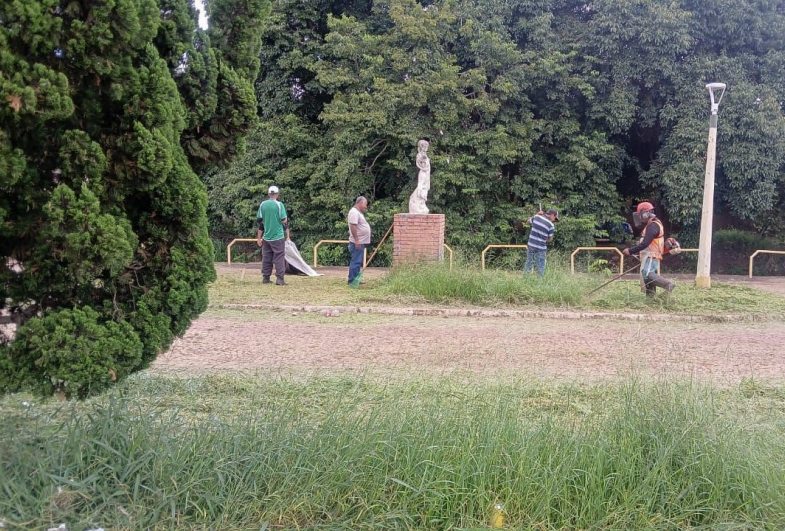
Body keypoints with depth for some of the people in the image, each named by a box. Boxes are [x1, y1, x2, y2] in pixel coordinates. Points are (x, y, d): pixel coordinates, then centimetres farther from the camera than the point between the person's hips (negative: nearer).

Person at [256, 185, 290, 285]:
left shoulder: (262, 205, 5)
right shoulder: (279, 204, -7)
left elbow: (259, 222, 7)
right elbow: (284, 221, -9)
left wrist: (259, 238, 14)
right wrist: (287, 236, 6)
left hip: (266, 237, 4)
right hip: (278, 237, -4)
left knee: (266, 258, 12)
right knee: (279, 258, -1)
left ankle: (265, 278, 14)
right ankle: (279, 279, -7)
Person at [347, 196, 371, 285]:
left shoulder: (358, 212, 19)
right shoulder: (354, 212, -15)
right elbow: (353, 226, -23)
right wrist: (356, 240, -26)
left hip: (361, 242, 11)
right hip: (358, 242, -11)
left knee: (358, 262, 14)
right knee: (356, 261, -9)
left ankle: (355, 280, 21)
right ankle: (352, 281, -7)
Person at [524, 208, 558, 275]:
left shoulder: (536, 217, -1)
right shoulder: (551, 225, -11)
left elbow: (528, 222, 20)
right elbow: (550, 239, 0)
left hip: (530, 245, 4)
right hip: (540, 248, -4)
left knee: (528, 263, 16)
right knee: (540, 267, 6)